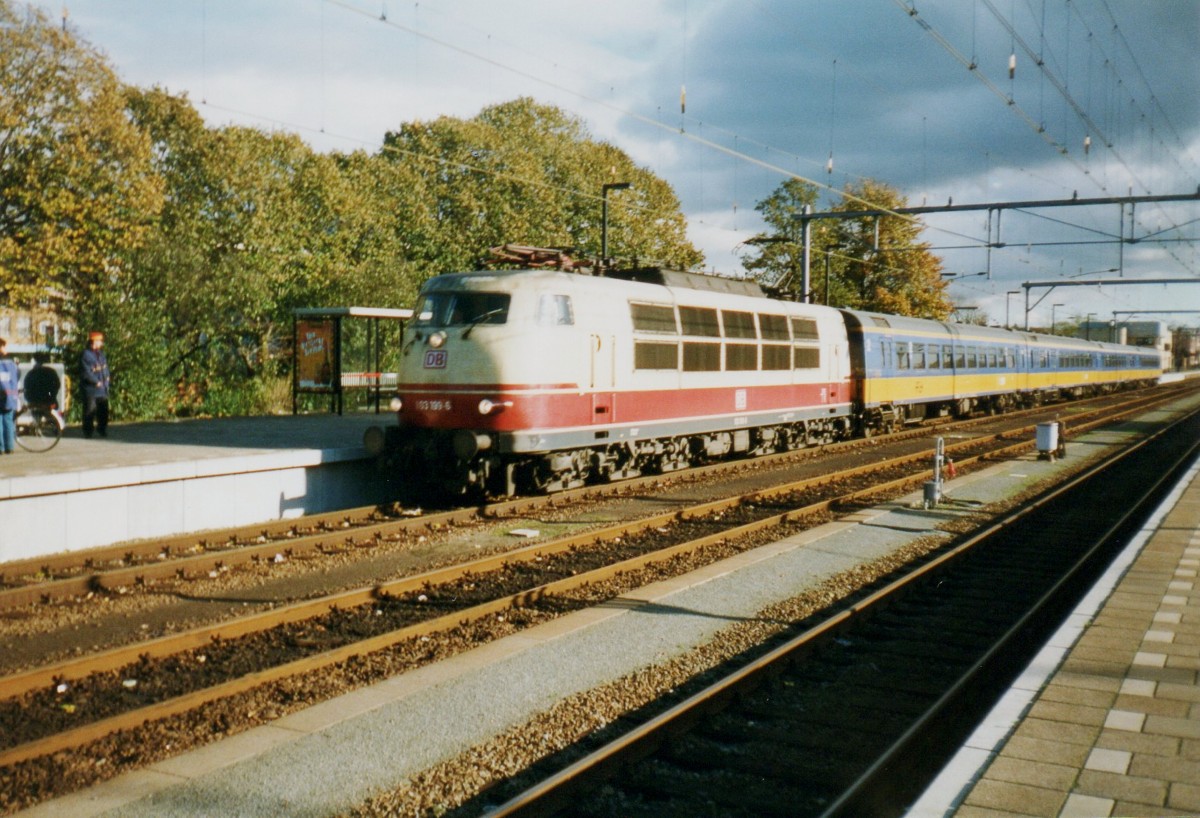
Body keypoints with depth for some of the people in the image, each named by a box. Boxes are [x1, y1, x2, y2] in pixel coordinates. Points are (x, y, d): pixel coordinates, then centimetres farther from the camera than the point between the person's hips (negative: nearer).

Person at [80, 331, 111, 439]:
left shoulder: (101, 354, 14)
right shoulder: (86, 355, -10)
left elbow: (105, 368, 20)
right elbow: (86, 373, -14)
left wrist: (106, 379, 5)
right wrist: (97, 382, -13)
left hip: (102, 389, 7)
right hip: (91, 389, -7)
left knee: (103, 410, 9)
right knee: (90, 411, -2)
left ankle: (102, 430, 19)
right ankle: (88, 432, 6)